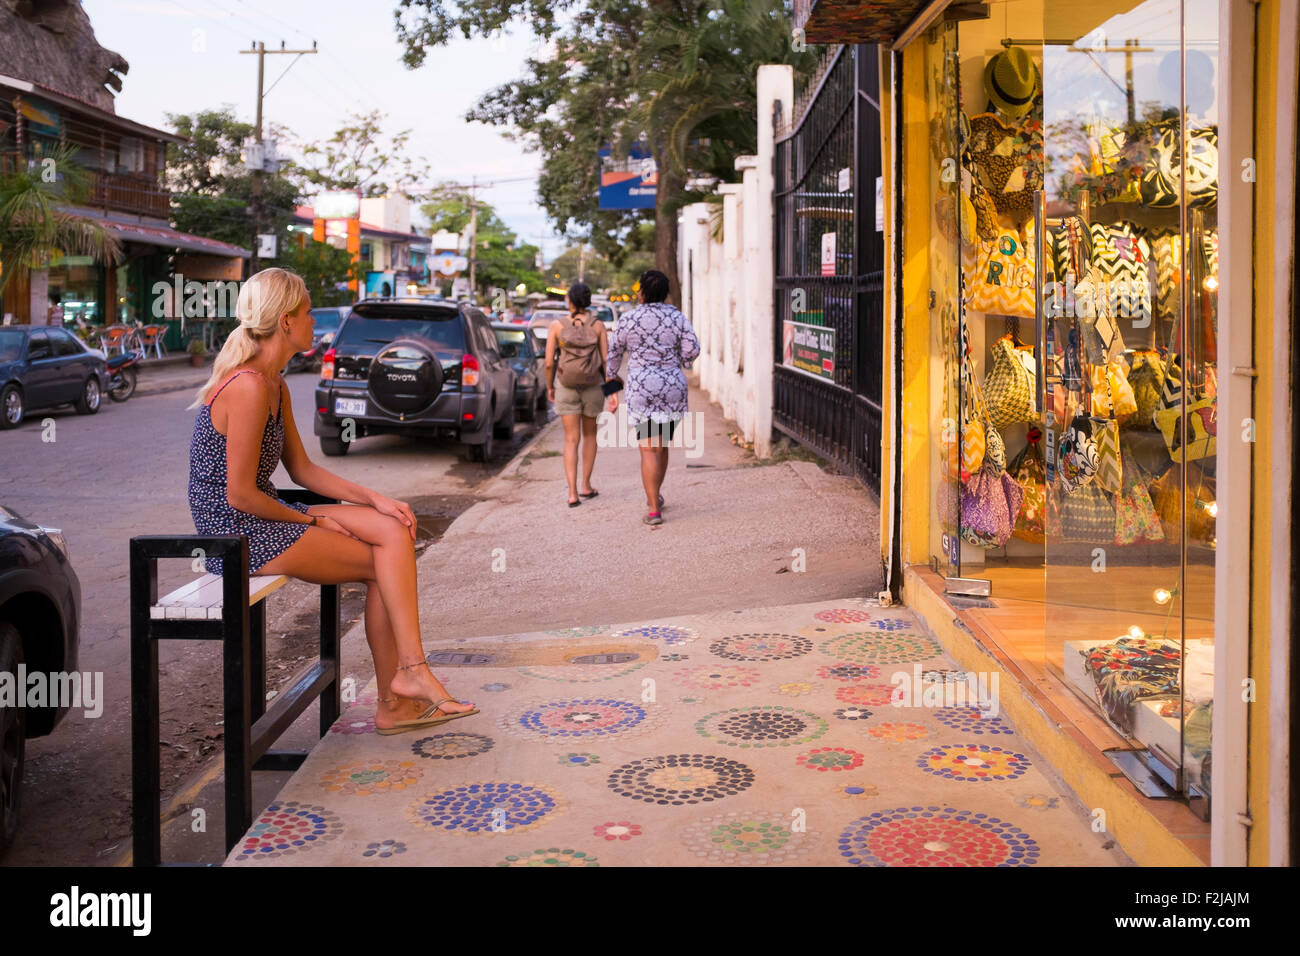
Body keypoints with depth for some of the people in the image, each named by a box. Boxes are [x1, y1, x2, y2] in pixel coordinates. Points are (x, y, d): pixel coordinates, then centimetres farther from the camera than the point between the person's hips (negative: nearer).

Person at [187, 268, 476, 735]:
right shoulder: (249, 387, -20)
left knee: (394, 529, -4)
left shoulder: (274, 386, 11)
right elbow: (240, 494, -21)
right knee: (386, 561, -7)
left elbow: (302, 469, 15)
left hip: (265, 518, 9)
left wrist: (373, 498, 3)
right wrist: (312, 520, -8)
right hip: (237, 535, -9)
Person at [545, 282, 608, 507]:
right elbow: (606, 359, -8)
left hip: (566, 387, 0)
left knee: (571, 440, 3)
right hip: (593, 387, 1)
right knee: (589, 434, 21)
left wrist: (549, 386, 7)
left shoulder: (557, 326, -8)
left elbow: (549, 362, -8)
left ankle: (573, 493, -7)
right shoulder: (598, 326, -7)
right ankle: (586, 485, 23)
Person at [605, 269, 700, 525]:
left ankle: (654, 510, -10)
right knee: (662, 445, 20)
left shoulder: (627, 319, -2)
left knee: (648, 449, -3)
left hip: (641, 390, -3)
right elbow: (693, 350, -7)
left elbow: (614, 355, 4)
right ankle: (655, 496, 38)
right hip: (673, 389, 3)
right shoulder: (677, 317, 1)